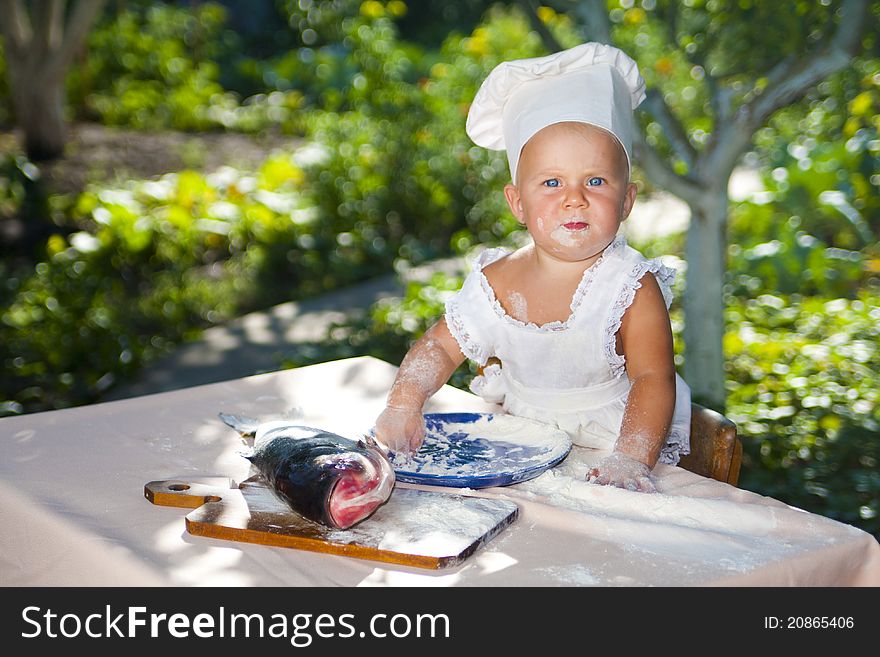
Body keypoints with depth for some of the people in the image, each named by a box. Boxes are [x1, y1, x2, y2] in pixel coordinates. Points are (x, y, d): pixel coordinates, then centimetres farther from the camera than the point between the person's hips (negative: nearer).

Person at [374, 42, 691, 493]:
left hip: (602, 453, -3)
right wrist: (404, 401, -11)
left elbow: (653, 380, -20)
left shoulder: (633, 289, -14)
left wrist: (631, 459, -36)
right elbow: (441, 345, 7)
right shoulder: (497, 283, -3)